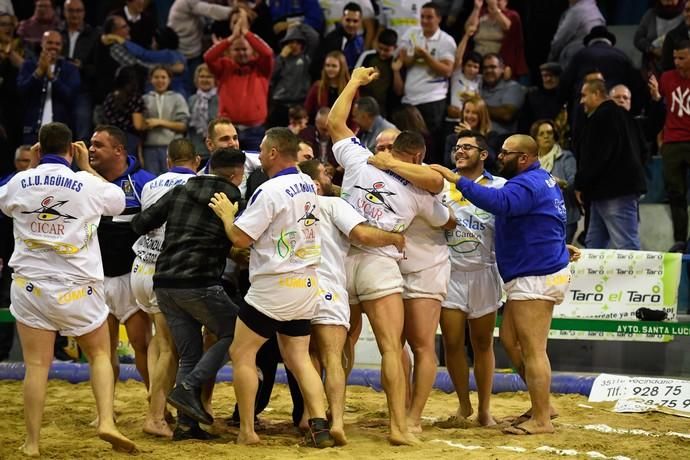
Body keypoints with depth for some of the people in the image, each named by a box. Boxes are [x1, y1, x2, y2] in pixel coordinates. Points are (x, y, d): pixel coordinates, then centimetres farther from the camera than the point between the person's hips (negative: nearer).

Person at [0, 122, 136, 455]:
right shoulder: (87, 185, -7)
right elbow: (119, 201, 14)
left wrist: (34, 165, 25)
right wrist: (87, 168, 19)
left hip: (30, 287, 1)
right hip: (78, 289, -1)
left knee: (36, 366, 3)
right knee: (99, 354, 15)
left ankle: (32, 443, 3)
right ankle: (106, 422, -2)